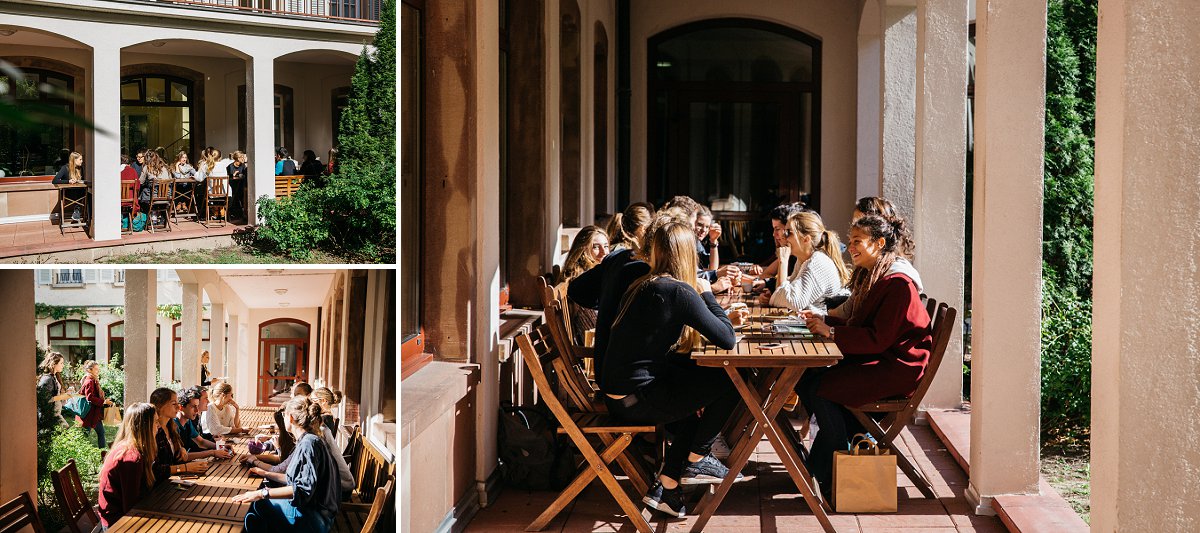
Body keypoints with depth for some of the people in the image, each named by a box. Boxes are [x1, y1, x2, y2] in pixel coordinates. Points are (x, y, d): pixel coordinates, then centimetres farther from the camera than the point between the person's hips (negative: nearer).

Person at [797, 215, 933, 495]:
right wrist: (823, 320, 5)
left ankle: (824, 478, -10)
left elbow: (878, 339, -21)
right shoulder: (870, 277, 15)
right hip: (872, 360, 10)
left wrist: (830, 332, -20)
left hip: (896, 368, -9)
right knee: (804, 379, -10)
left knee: (820, 388, -23)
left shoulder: (898, 283, -16)